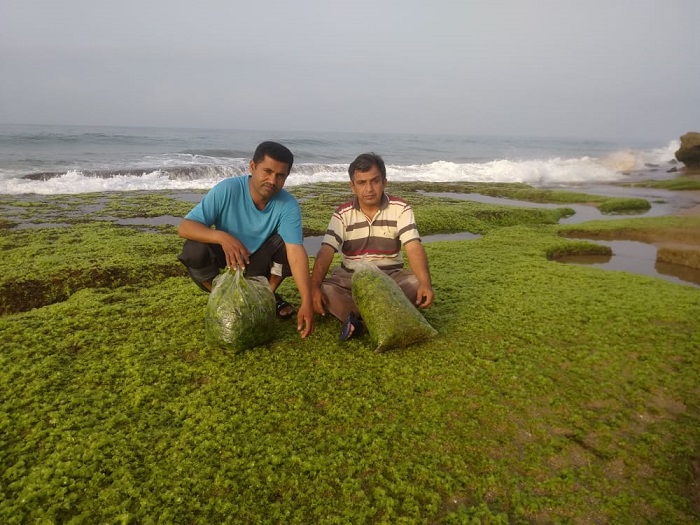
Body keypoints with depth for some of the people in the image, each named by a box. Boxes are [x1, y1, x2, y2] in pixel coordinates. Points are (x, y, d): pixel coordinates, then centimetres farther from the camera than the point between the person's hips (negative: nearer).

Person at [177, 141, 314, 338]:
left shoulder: (288, 205, -25)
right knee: (195, 250, -31)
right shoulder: (227, 189, -26)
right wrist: (222, 237, -47)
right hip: (226, 255, 0)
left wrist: (307, 302, -47)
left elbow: (295, 251, -35)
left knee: (288, 241, -28)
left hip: (259, 261, 1)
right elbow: (184, 227, -27)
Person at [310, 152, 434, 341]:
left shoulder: (401, 209, -6)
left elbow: (414, 248, -18)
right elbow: (326, 252, -14)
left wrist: (425, 283, -36)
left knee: (417, 285, -31)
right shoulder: (343, 213, -3)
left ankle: (354, 318, -40)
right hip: (350, 277, 1)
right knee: (323, 289, -27)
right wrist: (314, 287, -32)